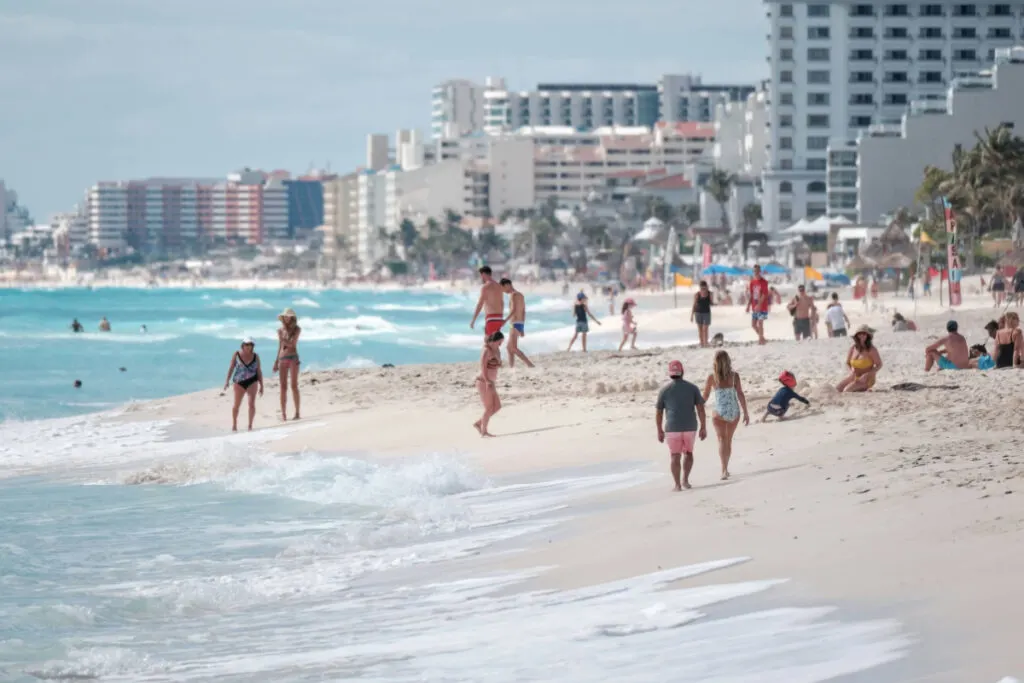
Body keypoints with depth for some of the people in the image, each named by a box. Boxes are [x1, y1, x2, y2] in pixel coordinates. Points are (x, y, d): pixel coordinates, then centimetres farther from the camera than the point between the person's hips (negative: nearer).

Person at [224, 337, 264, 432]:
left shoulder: (255, 356, 1)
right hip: (239, 382, 0)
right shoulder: (237, 354, -1)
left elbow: (259, 371, 6)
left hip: (252, 382, 0)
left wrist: (261, 385, 5)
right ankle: (234, 424, 25)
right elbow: (231, 368, 2)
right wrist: (227, 381, -6)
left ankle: (250, 425, -2)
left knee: (252, 403, -11)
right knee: (237, 404, 7)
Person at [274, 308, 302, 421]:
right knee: (283, 387, -2)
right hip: (282, 359, 3)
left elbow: (291, 343, -9)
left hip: (293, 357, -3)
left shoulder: (297, 329, 2)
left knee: (294, 385, -8)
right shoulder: (280, 330, 13)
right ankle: (283, 413, -3)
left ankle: (297, 412, -6)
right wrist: (276, 361, 14)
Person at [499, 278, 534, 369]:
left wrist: (505, 320, -41)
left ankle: (530, 365, -24)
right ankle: (511, 367, 15)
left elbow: (514, 309, -29)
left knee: (513, 348, -15)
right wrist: (522, 329, 26)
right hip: (521, 324, 10)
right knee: (509, 348, 17)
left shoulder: (513, 295, -12)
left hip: (515, 325, -10)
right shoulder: (520, 295, 17)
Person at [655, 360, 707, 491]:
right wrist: (703, 428, 0)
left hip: (672, 428, -1)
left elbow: (658, 413, 2)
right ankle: (685, 480, 13)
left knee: (675, 457, 7)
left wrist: (660, 431, 12)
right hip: (689, 427, 1)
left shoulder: (664, 390, -1)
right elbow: (701, 409, -5)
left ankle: (678, 485, 1)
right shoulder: (692, 388, 0)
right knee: (688, 453, 22)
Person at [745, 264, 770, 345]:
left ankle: (761, 339, 0)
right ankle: (761, 338, 23)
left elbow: (764, 295, -16)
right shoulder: (752, 282, 10)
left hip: (762, 307, -6)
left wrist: (759, 305, -24)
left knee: (760, 323, -9)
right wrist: (748, 306, 8)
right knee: (753, 324, 7)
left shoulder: (764, 282, -9)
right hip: (754, 307, 6)